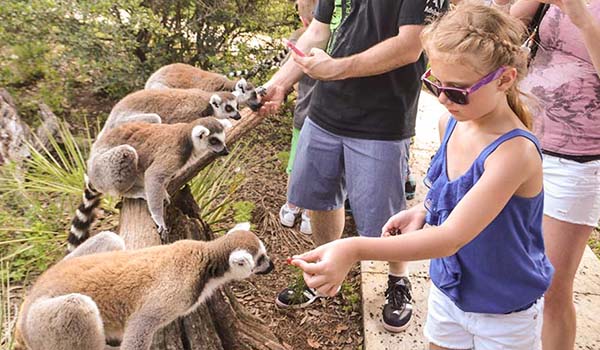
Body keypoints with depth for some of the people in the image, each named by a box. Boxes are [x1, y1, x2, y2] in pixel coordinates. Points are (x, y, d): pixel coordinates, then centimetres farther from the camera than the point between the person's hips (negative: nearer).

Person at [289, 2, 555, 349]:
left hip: (505, 314, -5)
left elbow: (450, 238, -37)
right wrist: (423, 211, -9)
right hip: (448, 291, 6)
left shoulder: (514, 151, -31)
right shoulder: (451, 125, -9)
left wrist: (356, 249, -47)